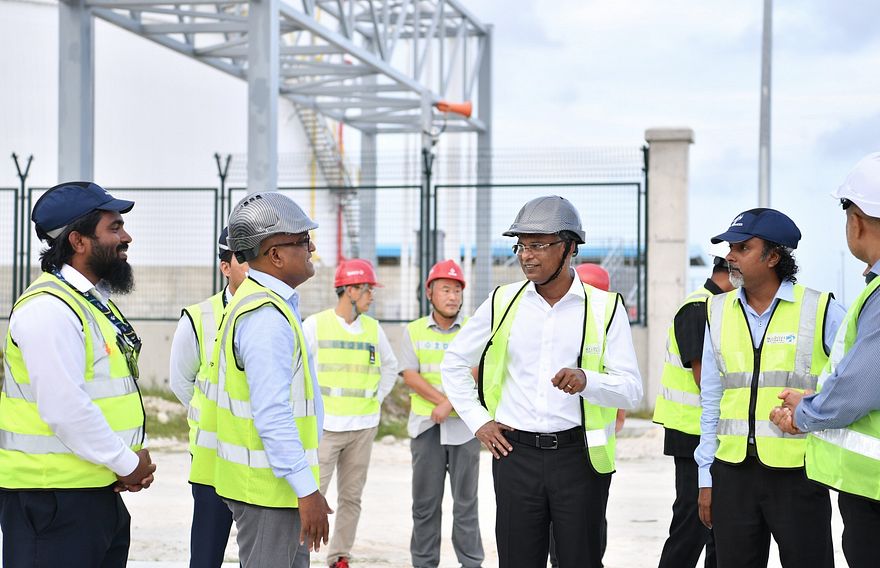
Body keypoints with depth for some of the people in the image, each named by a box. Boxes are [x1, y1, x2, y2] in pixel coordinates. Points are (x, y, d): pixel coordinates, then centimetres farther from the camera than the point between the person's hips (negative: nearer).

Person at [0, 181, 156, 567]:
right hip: (53, 499, -10)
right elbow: (65, 410, -24)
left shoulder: (94, 302, 15)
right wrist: (127, 463, -13)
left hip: (99, 490, 10)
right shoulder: (48, 309, -17)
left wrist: (134, 461, 4)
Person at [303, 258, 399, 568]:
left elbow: (390, 365, 23)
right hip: (325, 425, -4)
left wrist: (376, 397, 14)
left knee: (351, 496, 8)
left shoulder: (373, 328, 8)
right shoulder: (316, 324, -4)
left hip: (363, 426, 4)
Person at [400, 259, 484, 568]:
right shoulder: (414, 331, 7)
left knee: (466, 502, 2)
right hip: (426, 424, 2)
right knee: (425, 501, 7)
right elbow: (410, 375, -2)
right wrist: (442, 400, -12)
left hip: (464, 425, -2)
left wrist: (451, 403, -17)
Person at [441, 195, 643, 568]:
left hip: (579, 454, -2)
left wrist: (586, 380, -26)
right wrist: (478, 421, 7)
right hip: (515, 453, 2)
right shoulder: (503, 302, 5)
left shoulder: (605, 308, -1)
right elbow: (454, 363, 17)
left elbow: (631, 390, -6)